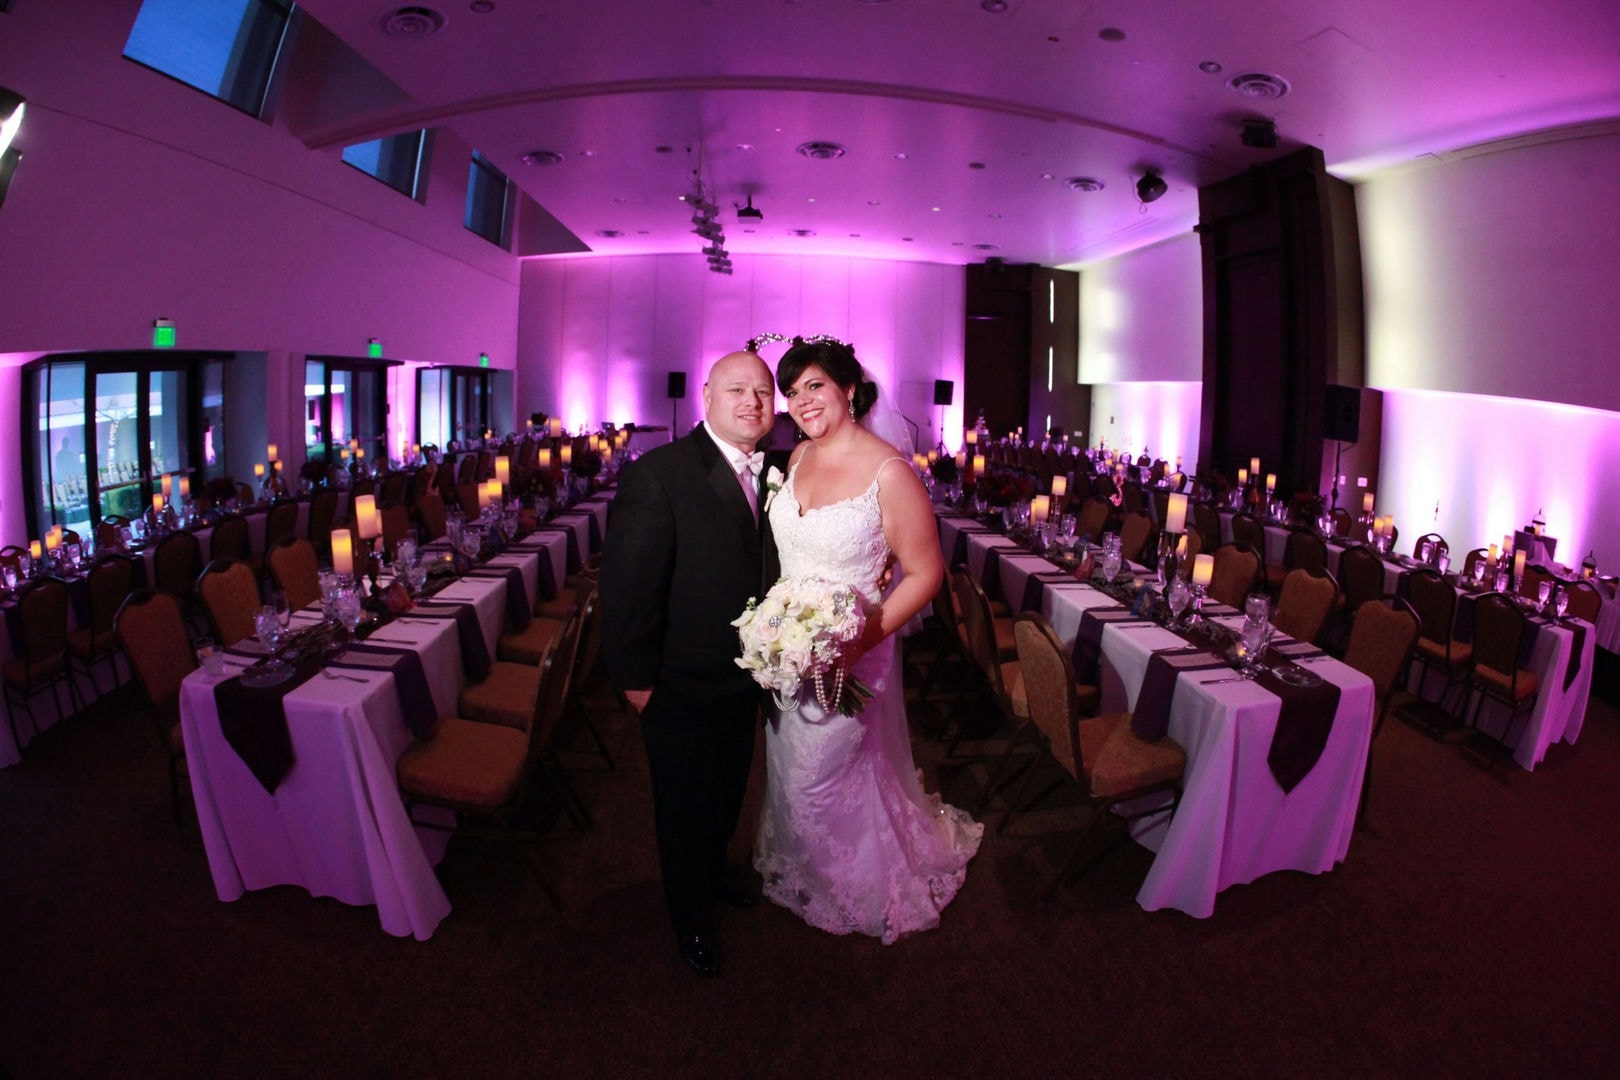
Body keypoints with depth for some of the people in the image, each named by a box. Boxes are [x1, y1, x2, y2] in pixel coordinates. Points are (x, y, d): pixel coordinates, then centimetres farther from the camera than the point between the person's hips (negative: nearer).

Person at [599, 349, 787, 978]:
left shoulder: (776, 472, -3)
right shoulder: (657, 475, -23)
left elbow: (776, 568, 5)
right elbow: (626, 588, -21)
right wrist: (636, 680, -17)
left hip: (745, 683, 6)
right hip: (681, 690, -6)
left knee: (728, 792, 28)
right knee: (684, 808, 17)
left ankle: (713, 870, 58)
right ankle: (691, 916, 43)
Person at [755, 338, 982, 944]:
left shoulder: (889, 472, -21)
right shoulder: (800, 456, 1)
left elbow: (925, 573, -17)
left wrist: (862, 640, -26)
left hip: (846, 655, -6)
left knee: (828, 779, 12)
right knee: (788, 770, 22)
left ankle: (859, 893, 41)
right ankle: (800, 868, 50)